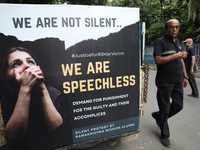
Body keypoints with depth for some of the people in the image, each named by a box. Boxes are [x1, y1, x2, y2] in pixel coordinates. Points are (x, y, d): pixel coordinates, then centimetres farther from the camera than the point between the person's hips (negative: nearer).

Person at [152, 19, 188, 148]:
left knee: (178, 106, 13)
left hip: (178, 81, 7)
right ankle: (165, 135, 25)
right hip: (165, 82, -7)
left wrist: (185, 76, 15)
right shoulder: (160, 41, -8)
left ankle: (158, 115, 38)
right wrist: (176, 55, -18)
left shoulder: (177, 42, 15)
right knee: (165, 109, 6)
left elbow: (181, 60, 19)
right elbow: (158, 60, -18)